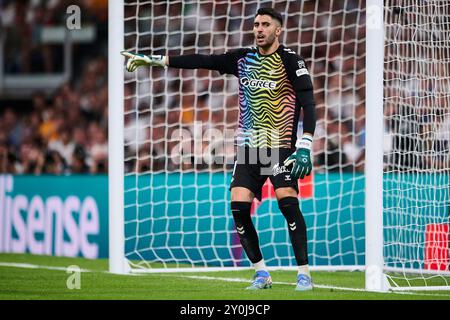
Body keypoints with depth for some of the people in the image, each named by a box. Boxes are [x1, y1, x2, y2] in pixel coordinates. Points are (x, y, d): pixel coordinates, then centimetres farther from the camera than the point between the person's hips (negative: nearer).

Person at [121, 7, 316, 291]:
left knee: (288, 202, -20)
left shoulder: (290, 60, -7)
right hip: (249, 148, 5)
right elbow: (201, 61, 9)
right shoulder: (243, 58, 9)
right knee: (239, 207, -6)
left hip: (281, 147, -5)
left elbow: (308, 102, -13)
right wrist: (152, 60, 5)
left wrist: (305, 146, -24)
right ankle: (262, 274, 6)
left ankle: (304, 274, -13)